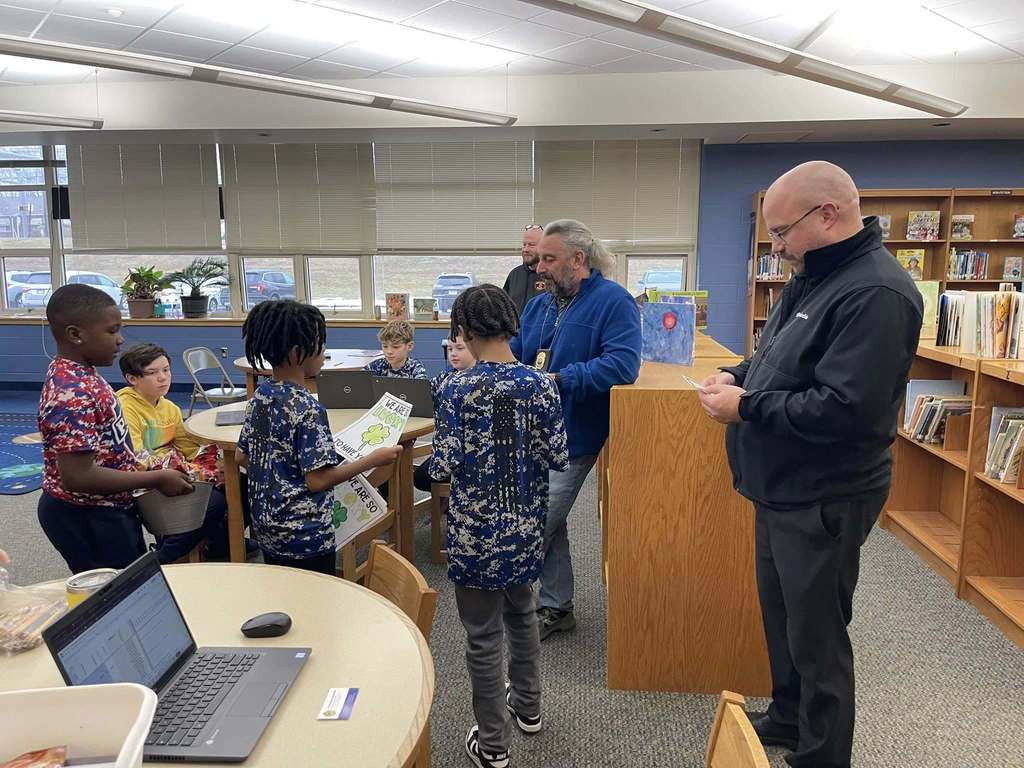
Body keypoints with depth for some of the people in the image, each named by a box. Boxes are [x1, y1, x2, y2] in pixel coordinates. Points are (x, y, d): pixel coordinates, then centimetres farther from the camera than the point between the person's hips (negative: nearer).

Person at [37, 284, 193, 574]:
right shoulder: (72, 394, -28)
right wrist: (157, 479, -24)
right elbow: (77, 476, -30)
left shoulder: (79, 374, 2)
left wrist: (145, 467, 5)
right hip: (87, 520, -9)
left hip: (107, 510, 9)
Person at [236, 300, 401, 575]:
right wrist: (373, 459, -16)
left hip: (266, 528, 8)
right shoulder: (307, 407, -23)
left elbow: (242, 456, 11)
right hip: (305, 538, -8)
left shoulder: (260, 396, 1)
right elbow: (318, 480, -23)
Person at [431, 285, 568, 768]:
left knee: (483, 635, 10)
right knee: (522, 613, 26)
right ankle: (527, 706, 44)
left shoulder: (459, 389, -16)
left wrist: (440, 458, 6)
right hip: (525, 527, 4)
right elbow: (558, 459, -4)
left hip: (477, 532, -4)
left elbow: (445, 467, -16)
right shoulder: (540, 385, -7)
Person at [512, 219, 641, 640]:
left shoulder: (614, 301, -11)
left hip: (572, 438, -7)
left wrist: (559, 380, -25)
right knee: (548, 522, 15)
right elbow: (512, 354, 13)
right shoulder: (539, 305, 12)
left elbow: (622, 364, -24)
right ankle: (556, 607, 30)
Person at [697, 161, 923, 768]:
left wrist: (746, 407, -21)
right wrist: (739, 375, 1)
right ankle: (788, 718, 44)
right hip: (783, 489, 10)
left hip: (823, 501, -10)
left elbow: (843, 410, -30)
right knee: (781, 614, 24)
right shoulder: (817, 277, 8)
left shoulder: (876, 294, -24)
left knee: (816, 637, 6)